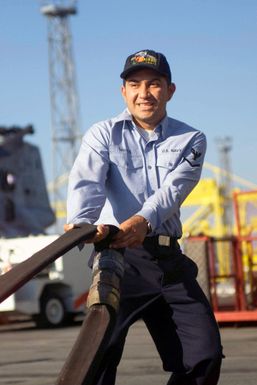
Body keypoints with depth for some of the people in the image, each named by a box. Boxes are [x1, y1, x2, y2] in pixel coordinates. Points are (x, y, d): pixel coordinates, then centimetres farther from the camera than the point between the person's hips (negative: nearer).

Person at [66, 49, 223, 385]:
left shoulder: (191, 140, 10)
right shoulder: (103, 134, 6)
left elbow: (174, 188, -11)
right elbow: (86, 182, -14)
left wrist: (143, 220, -32)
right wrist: (81, 221, -38)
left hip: (169, 259, 3)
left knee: (206, 354, -4)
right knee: (101, 350, -18)